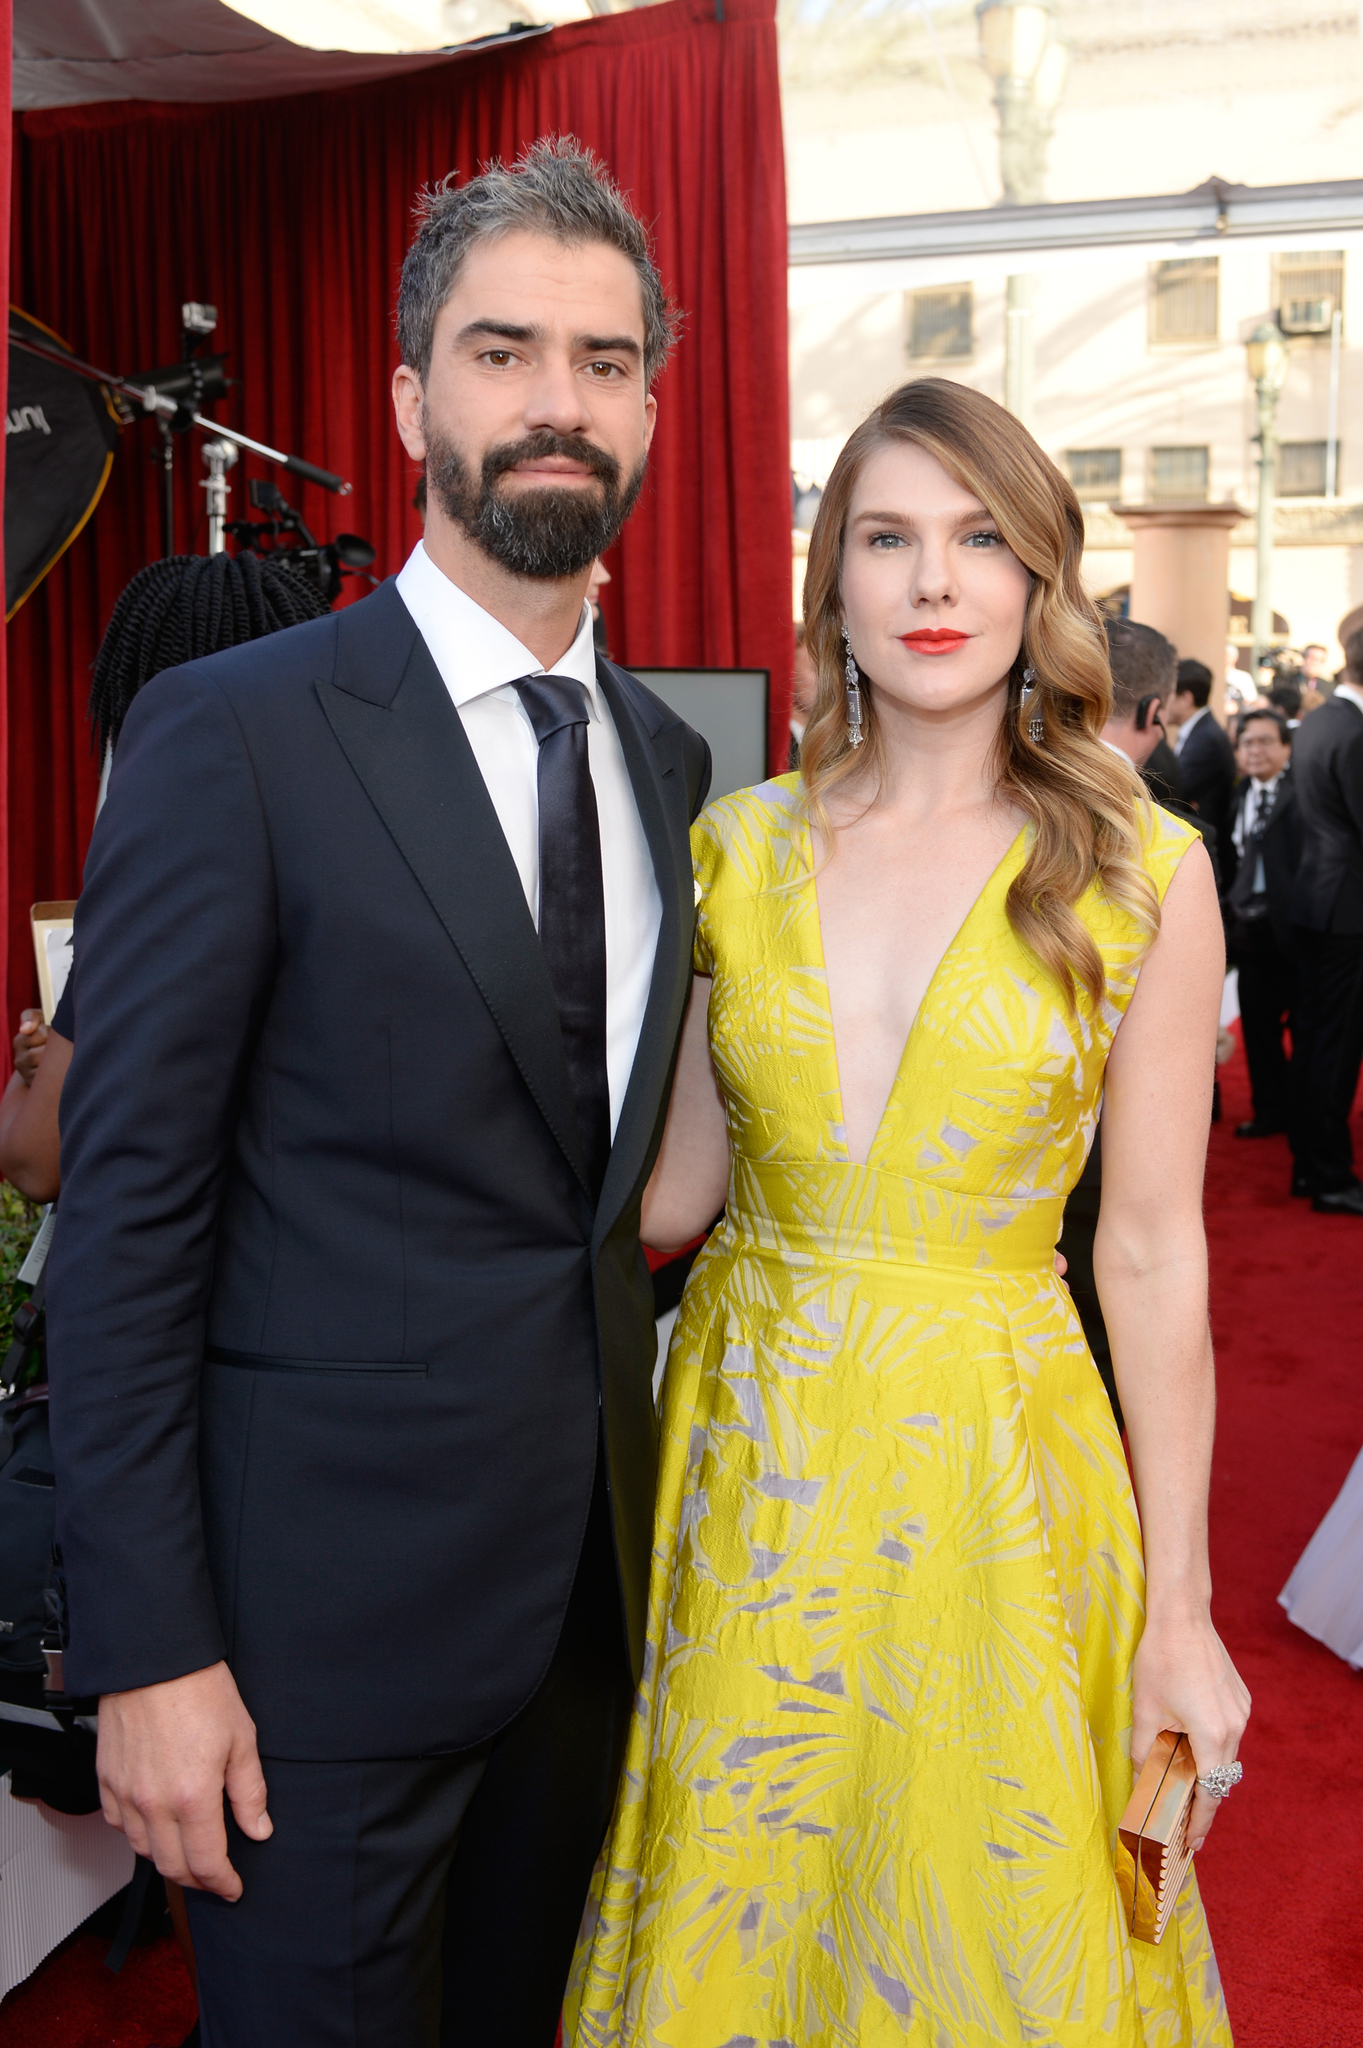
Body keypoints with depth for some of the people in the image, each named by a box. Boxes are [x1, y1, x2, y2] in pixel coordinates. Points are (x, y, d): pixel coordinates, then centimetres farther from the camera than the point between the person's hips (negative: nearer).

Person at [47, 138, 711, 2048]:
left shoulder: (667, 755, 6)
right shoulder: (233, 732, -13)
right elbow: (125, 1213, -13)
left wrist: (633, 1512, 8)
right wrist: (146, 1652, -15)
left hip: (589, 1584, 6)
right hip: (328, 1603, -5)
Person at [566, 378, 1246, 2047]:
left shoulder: (1143, 873, -7)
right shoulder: (736, 846, 0)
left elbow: (1151, 1249, -5)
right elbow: (674, 1188, 4)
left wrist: (1177, 1612, -2)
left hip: (990, 1468, -2)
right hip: (745, 1460, 2)